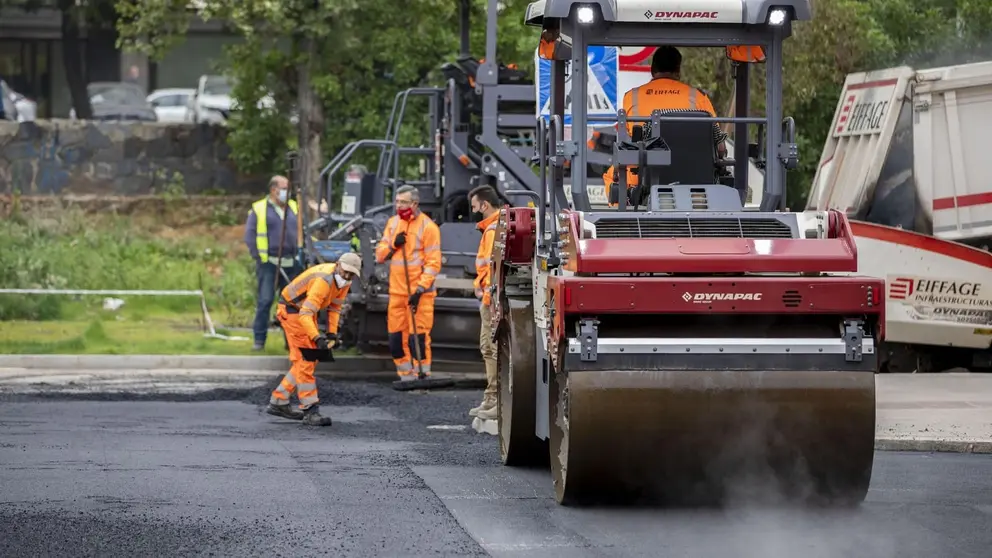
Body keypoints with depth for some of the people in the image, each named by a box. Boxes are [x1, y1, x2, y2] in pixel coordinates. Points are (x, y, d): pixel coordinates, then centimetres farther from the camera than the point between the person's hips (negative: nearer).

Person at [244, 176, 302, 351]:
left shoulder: (294, 208, 15)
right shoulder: (258, 209, 3)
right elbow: (250, 236, 1)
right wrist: (258, 257, -7)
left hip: (291, 264, 4)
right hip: (268, 262, -4)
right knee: (264, 301, -7)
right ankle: (259, 339, -2)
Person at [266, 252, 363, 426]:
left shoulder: (344, 281, -5)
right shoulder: (324, 281, -34)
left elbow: (334, 307, 8)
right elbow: (305, 314, -40)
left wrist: (332, 333, -2)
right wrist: (317, 338, -48)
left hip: (306, 310, 10)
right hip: (291, 309, -10)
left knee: (309, 360, 12)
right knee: (304, 360, -14)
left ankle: (278, 402, 20)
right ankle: (310, 411, -16)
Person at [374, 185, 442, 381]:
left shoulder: (427, 227, -8)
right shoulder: (393, 223, 12)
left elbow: (433, 263, -11)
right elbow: (380, 255, 12)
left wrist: (420, 289, -18)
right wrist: (392, 245, -8)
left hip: (419, 292, -6)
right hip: (396, 290, 6)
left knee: (418, 336, -9)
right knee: (396, 336, 7)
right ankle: (406, 377, 16)